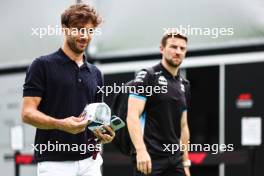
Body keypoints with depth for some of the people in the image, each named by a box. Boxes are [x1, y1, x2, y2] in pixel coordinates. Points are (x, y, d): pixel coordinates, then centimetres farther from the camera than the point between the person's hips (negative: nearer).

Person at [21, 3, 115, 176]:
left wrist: (104, 132, -4)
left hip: (90, 160, 5)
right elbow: (28, 113, -9)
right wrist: (61, 124, -25)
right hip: (54, 161, -5)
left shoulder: (95, 73, 14)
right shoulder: (43, 65, -3)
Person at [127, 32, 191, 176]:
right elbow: (132, 117, -14)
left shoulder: (184, 85, 16)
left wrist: (185, 161, 17)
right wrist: (141, 150, -25)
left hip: (175, 160, 7)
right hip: (150, 158, -7)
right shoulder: (147, 76, -5)